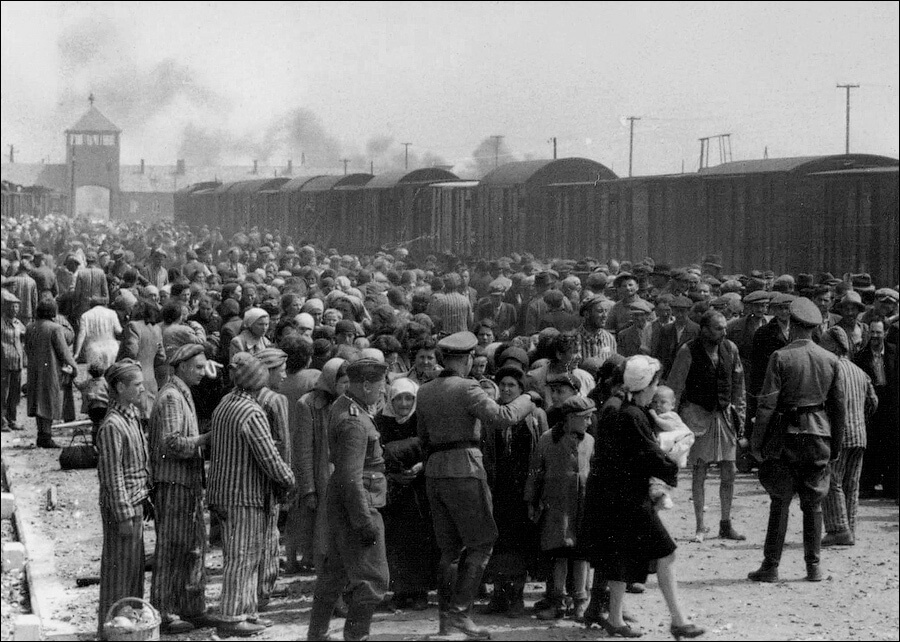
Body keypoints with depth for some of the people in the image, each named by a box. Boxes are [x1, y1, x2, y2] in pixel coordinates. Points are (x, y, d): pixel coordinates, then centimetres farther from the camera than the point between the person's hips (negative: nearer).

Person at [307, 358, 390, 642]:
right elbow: (351, 477, -25)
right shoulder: (354, 421, -22)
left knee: (336, 572, 18)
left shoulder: (341, 406, 10)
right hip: (357, 504, -11)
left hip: (340, 504, 11)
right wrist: (365, 522, -24)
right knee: (373, 578, -5)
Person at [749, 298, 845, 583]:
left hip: (787, 433, -3)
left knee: (780, 502, 3)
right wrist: (836, 443, 16)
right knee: (814, 503, 10)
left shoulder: (781, 357, -9)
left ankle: (771, 566, 4)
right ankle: (813, 566, 11)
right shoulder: (831, 360, 4)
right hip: (820, 434, 3)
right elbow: (838, 404, 8)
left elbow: (767, 402, -11)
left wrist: (756, 441, -5)